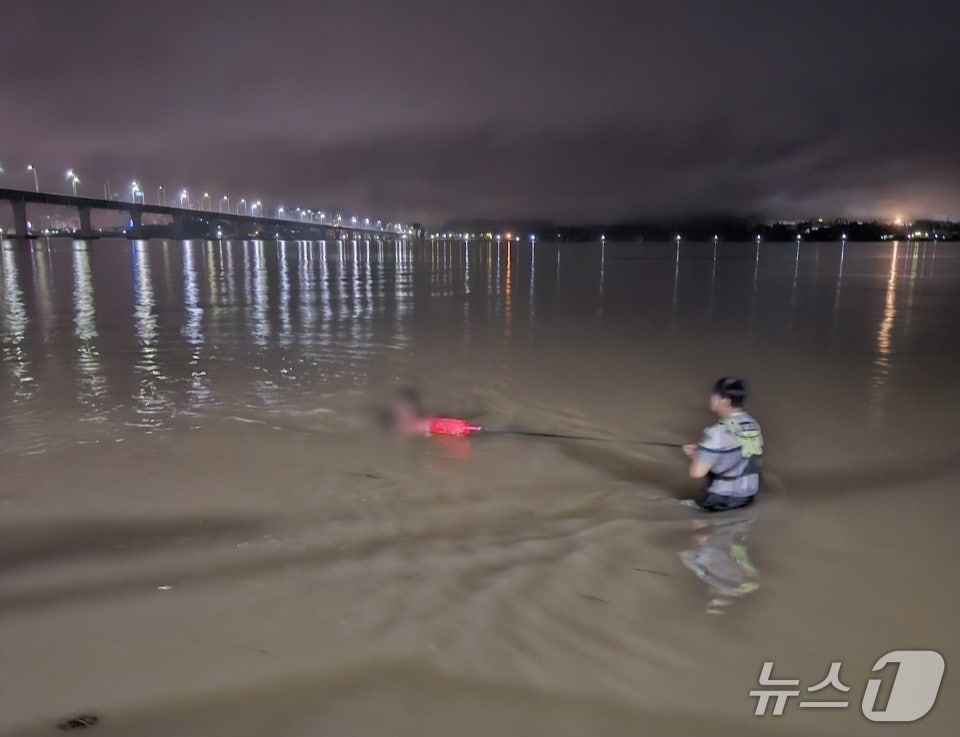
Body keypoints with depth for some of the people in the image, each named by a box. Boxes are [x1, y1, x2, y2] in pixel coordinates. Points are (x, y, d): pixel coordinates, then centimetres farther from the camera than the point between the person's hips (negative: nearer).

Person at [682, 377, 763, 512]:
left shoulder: (719, 431, -22)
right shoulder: (753, 424, 3)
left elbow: (697, 472, -25)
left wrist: (696, 455, -4)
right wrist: (701, 450, 11)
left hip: (722, 501, -8)